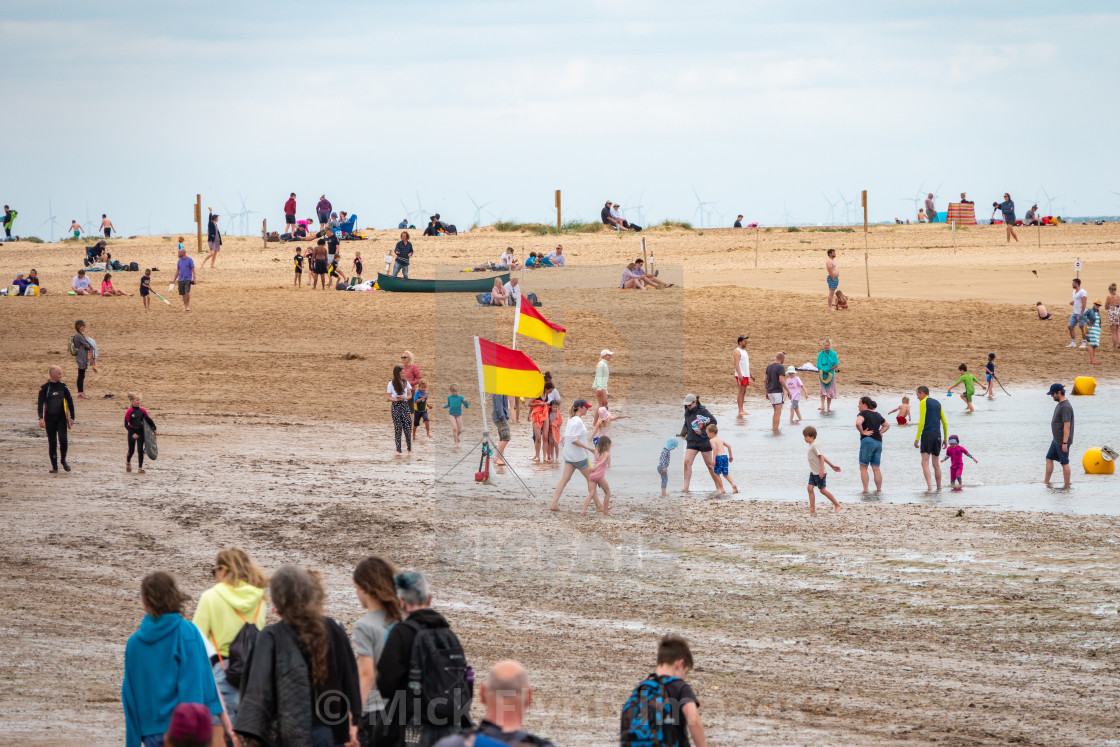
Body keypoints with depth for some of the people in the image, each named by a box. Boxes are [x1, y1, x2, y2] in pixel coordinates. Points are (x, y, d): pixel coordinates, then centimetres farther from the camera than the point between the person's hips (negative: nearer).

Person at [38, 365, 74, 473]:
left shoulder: (63, 387, 4)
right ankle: (54, 466, 12)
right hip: (49, 419, -1)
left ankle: (63, 460, 11)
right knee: (52, 442, 2)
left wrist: (72, 417, 10)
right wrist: (41, 418, -20)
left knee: (63, 440, -13)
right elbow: (40, 403, -8)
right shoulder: (44, 388, -2)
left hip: (61, 418, 1)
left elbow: (70, 402, 11)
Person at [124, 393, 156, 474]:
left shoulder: (142, 411, 0)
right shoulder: (129, 412, -11)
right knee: (131, 450, 7)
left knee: (140, 450, -3)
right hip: (132, 433, -2)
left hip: (141, 433, 2)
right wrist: (132, 434, -16)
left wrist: (153, 428, 4)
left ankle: (140, 467, 4)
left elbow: (148, 420, 10)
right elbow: (126, 425, -10)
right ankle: (128, 462, 38)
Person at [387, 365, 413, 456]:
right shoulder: (391, 384, -1)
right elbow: (388, 397, 0)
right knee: (397, 428, -2)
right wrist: (396, 399, -17)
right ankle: (398, 450, 3)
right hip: (395, 406, -1)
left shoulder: (406, 383, 5)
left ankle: (409, 449, 1)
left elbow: (410, 395, 7)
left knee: (407, 427, -4)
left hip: (404, 405, 1)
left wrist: (404, 398, -14)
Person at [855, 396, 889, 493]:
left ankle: (865, 490, -6)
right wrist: (880, 432, 16)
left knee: (863, 467, 0)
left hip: (868, 441, -7)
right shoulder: (877, 415, 17)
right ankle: (879, 489, 8)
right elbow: (887, 425, 30)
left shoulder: (863, 414, -6)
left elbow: (858, 423, -26)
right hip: (879, 442, 7)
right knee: (876, 468, 10)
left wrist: (862, 432, -12)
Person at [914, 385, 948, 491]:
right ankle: (939, 488, 17)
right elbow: (944, 422, 17)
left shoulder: (923, 403, -2)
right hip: (937, 434, 7)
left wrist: (917, 438, -11)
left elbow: (921, 422, -11)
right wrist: (945, 439, 23)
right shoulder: (937, 403, 18)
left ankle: (929, 486, -27)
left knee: (925, 463, -11)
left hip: (927, 434, -7)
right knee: (936, 464, 15)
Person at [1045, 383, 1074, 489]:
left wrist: (1065, 443, -25)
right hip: (1056, 440, 10)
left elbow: (1067, 425, -23)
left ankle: (1067, 486, 7)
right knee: (1049, 459, 13)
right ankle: (1046, 483, 19)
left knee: (1064, 463, -1)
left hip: (1062, 441, -10)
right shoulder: (1059, 404, 12)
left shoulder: (1065, 407, -20)